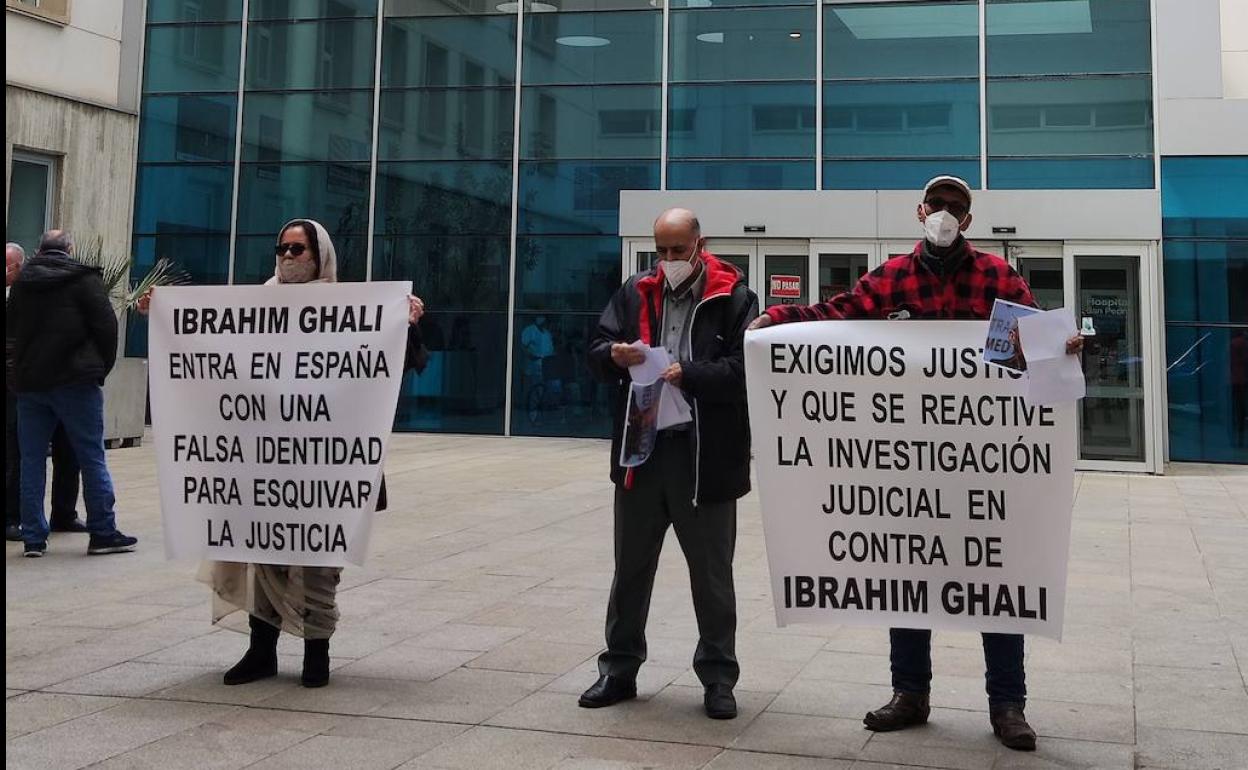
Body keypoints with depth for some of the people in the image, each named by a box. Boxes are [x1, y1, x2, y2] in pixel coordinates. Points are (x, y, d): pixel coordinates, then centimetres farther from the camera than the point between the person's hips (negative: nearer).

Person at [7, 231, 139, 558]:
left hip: (29, 381, 5)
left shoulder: (21, 282, 12)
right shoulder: (84, 279, -4)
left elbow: (11, 324, 25)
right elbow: (106, 325, -9)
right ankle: (103, 533, 2)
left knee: (31, 460, 8)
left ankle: (33, 537, 8)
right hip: (75, 380, -5)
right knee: (92, 458, 1)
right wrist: (103, 367, 2)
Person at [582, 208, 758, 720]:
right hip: (640, 451, 4)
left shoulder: (733, 298, -3)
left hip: (705, 457, -4)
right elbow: (596, 351, 7)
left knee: (712, 574, 8)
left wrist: (689, 375, -24)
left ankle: (718, 677, 21)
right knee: (630, 568, 14)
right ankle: (619, 668, 28)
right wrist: (614, 355, -15)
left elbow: (745, 367, -12)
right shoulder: (634, 293, 9)